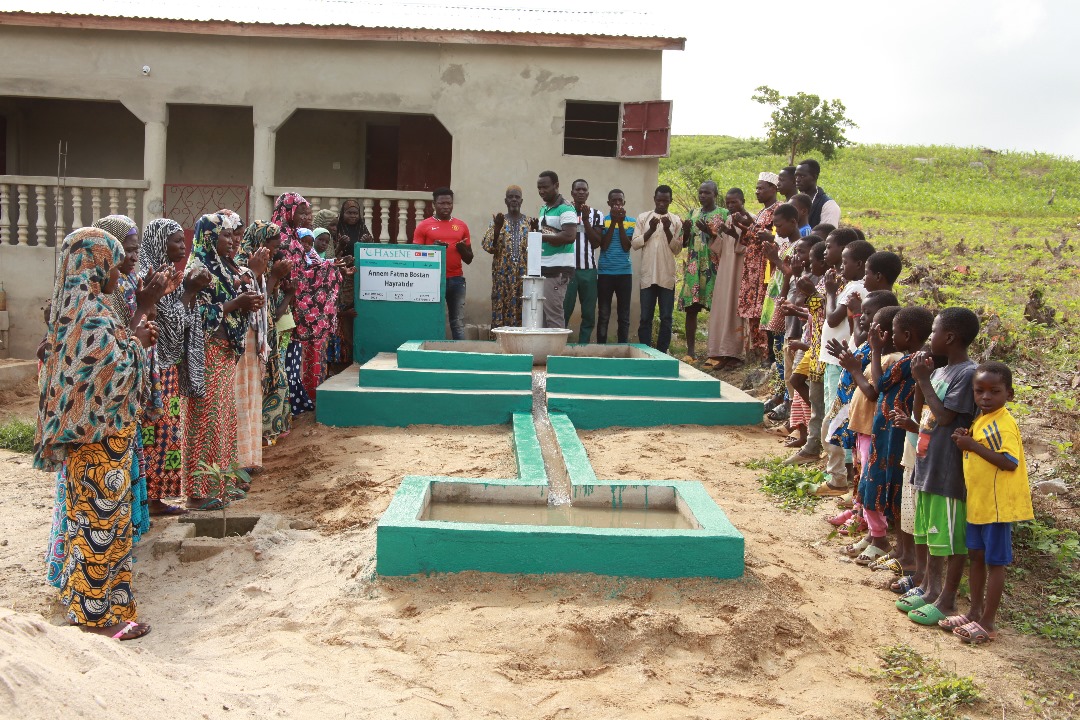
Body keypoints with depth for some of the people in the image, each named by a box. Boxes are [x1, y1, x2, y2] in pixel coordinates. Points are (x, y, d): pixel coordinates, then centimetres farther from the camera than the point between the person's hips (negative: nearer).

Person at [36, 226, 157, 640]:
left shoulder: (71, 303, 8)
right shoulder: (92, 311, -22)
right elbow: (114, 370, -24)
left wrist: (130, 340, 6)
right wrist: (136, 343, -9)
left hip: (83, 426, 10)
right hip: (100, 433, -10)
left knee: (86, 511, 19)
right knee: (101, 516, 0)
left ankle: (81, 595, 32)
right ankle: (97, 612, 11)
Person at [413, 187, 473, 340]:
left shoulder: (462, 226, 12)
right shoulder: (423, 226, 4)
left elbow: (469, 259, 16)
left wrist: (462, 249, -6)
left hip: (456, 280, 2)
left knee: (458, 323, 1)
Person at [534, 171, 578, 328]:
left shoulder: (565, 209, -9)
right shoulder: (543, 209, 18)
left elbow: (570, 236, -21)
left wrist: (541, 236, -17)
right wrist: (535, 228, 6)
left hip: (558, 269, -8)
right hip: (542, 268, 8)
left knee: (553, 315, -9)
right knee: (541, 314, 8)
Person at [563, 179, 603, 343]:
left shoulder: (596, 215, 10)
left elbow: (596, 243, 0)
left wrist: (585, 219, -5)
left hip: (588, 269, 2)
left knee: (589, 314, 4)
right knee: (564, 312, -4)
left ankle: (583, 346, 11)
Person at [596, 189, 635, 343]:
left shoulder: (631, 222, 7)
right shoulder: (602, 220, 4)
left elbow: (626, 247, -4)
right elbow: (603, 245, -7)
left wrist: (620, 222, -9)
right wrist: (613, 221, -11)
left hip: (625, 272, 1)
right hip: (605, 272, -1)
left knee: (624, 316, 3)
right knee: (603, 315, 1)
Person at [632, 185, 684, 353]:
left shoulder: (676, 221, 7)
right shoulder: (643, 217, 7)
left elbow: (677, 249, 2)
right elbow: (634, 244, 1)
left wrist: (667, 230, -11)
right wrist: (651, 230, -12)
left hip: (667, 276, 0)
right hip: (647, 275, 0)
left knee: (666, 318, 1)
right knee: (645, 317, 1)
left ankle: (662, 352, 8)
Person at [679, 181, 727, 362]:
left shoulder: (724, 214, 3)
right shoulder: (693, 214, 16)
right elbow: (684, 243, 16)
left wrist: (709, 231, -17)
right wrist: (686, 230, -4)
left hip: (714, 268, -4)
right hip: (693, 267, 4)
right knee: (690, 308, -2)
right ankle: (691, 352, 1)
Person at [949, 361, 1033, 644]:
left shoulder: (1003, 424, -18)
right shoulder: (981, 421, 10)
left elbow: (1010, 462, -27)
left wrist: (973, 445, -23)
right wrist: (967, 440, -1)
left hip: (997, 504, -9)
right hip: (976, 501, 9)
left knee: (994, 561, 2)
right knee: (976, 556, 17)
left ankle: (987, 623, 11)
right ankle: (975, 613, 29)